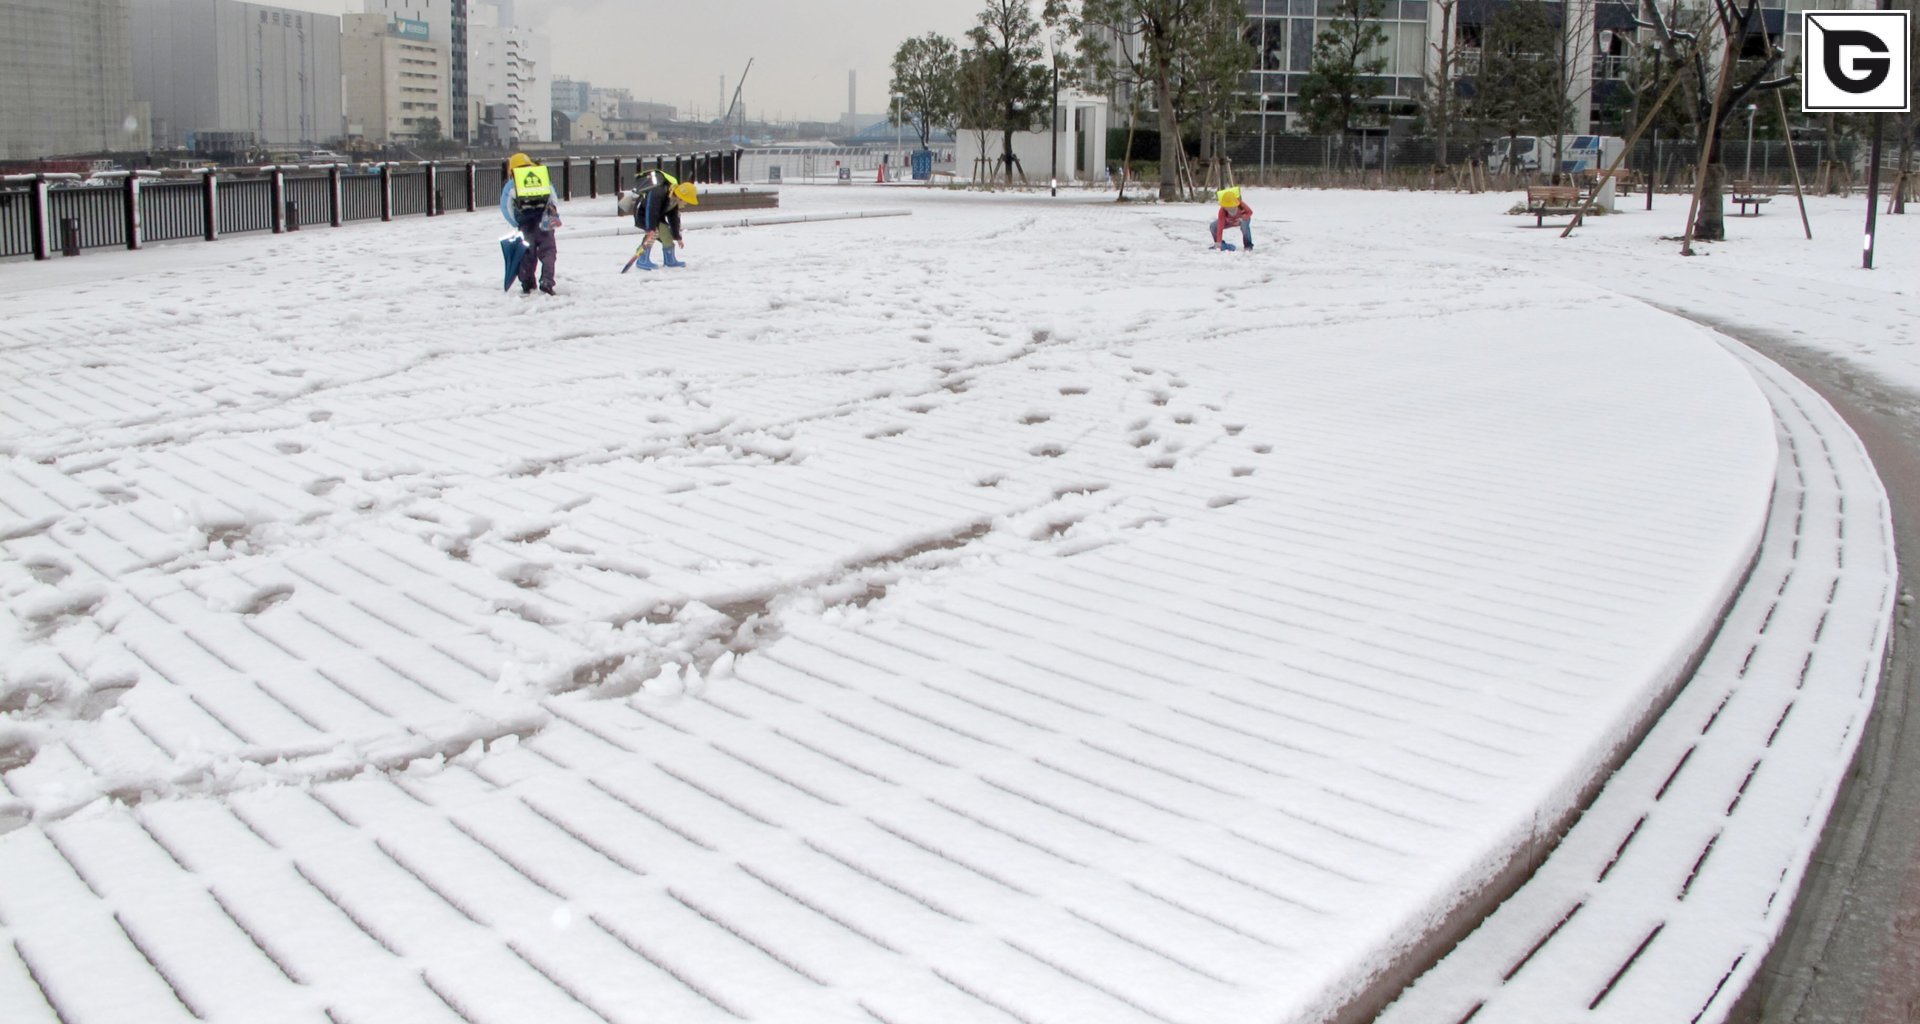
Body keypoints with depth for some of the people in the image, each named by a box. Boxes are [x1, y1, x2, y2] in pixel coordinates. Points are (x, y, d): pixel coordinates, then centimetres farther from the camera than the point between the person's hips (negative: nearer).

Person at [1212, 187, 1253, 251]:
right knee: (1213, 226, -20)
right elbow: (1220, 226, -43)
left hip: (1243, 219, -2)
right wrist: (1218, 242, -50)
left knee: (1245, 224, -39)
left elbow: (1250, 212, -18)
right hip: (1229, 221, 2)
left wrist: (1243, 217, -40)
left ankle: (1248, 245, -20)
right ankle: (1219, 245, 6)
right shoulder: (1222, 211, -39)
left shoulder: (1241, 205, -37)